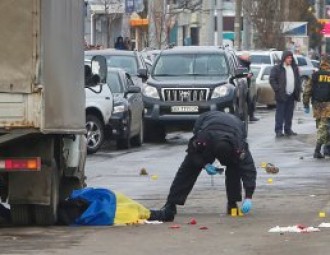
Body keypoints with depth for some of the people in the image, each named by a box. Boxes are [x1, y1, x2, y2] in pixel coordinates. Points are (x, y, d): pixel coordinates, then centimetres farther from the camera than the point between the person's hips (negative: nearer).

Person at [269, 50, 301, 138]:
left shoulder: (294, 68, 14)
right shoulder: (277, 68, -4)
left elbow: (298, 80, 20)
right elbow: (272, 80, -6)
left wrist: (298, 91, 9)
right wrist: (277, 89, -13)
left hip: (291, 95, 5)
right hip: (282, 95, -5)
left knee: (289, 114, 9)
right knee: (280, 113, -4)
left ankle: (288, 129, 17)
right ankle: (278, 130, -1)